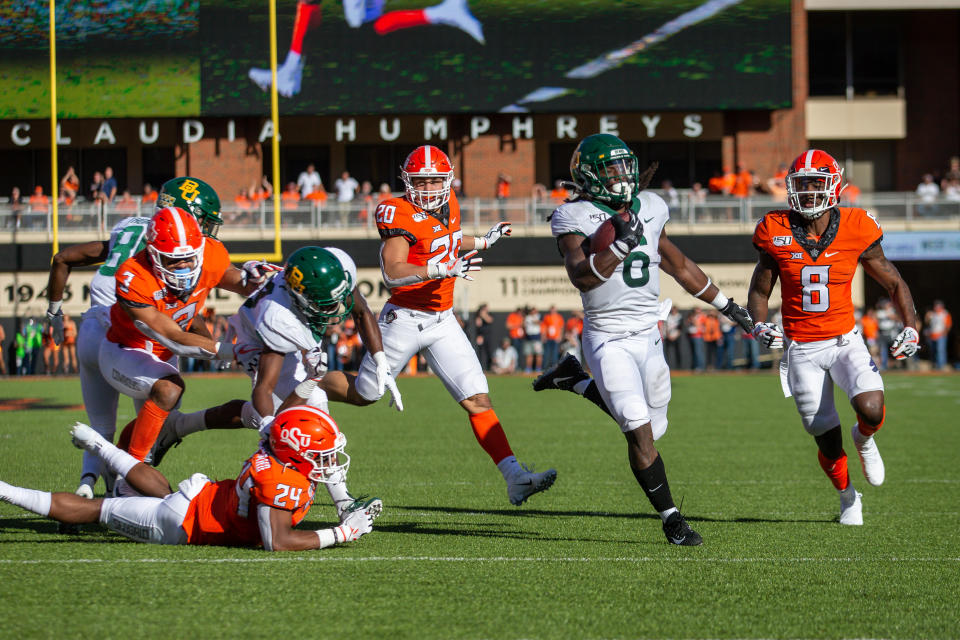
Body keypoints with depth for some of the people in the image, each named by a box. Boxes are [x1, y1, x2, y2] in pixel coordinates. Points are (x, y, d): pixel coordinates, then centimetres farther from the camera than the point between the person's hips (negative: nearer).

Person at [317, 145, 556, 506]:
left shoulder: (448, 205, 6)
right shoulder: (401, 215, -18)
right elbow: (392, 272, -29)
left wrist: (485, 241, 33)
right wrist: (442, 270, -39)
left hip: (443, 320, 6)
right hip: (405, 320, -6)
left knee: (478, 401, -4)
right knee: (363, 394, 10)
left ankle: (515, 477, -11)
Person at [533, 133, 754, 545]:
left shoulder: (647, 209, 8)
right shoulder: (577, 218, -10)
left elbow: (678, 264, 20)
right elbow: (582, 277, -25)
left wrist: (727, 306, 24)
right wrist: (620, 246, -38)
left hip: (648, 337, 6)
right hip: (608, 338, -6)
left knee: (649, 429, 16)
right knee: (640, 432, -16)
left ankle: (575, 382, 33)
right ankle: (671, 519, -4)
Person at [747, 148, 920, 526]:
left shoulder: (856, 230, -7)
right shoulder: (776, 233, -6)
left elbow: (894, 284, 5)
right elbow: (759, 290, 8)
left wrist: (911, 328, -9)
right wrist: (758, 326, -11)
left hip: (845, 341, 0)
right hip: (802, 350, 0)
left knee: (871, 409, -26)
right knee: (828, 442, 1)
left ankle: (864, 438, 12)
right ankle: (847, 496, 32)